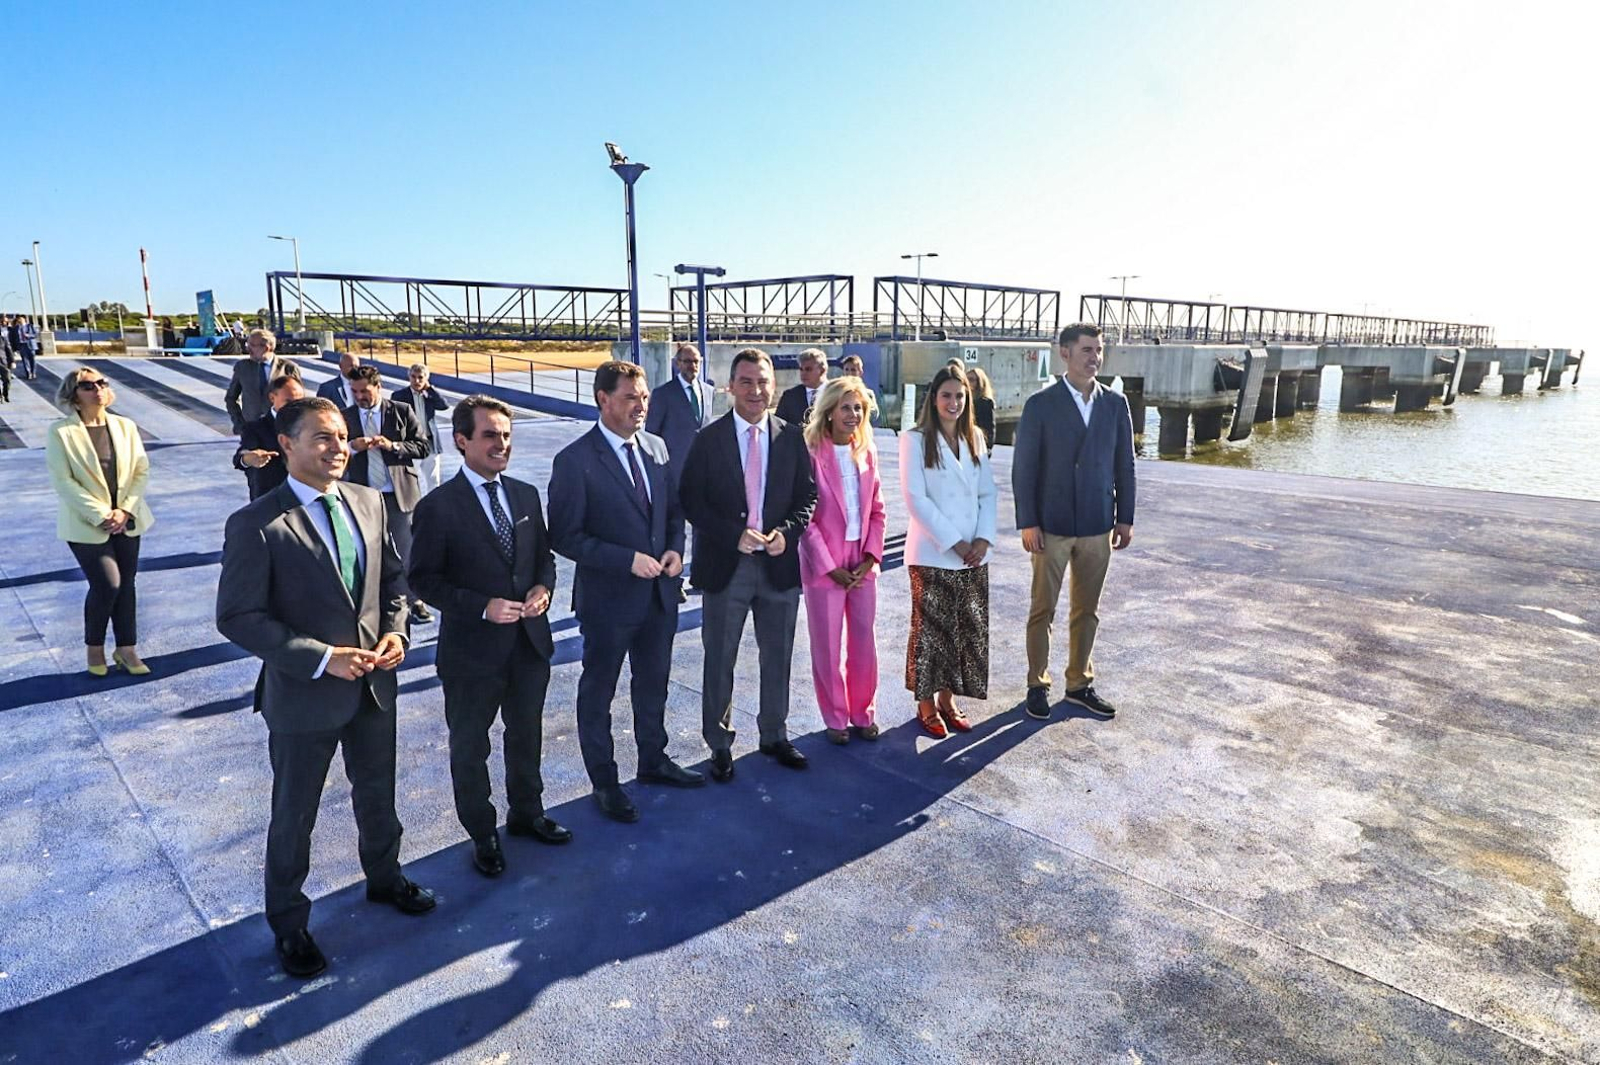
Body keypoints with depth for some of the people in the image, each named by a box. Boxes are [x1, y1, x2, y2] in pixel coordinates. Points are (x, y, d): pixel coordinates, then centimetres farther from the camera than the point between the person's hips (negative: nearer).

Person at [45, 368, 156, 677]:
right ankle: (94, 646, 18)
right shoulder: (60, 432, -8)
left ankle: (126, 649, 20)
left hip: (127, 520, 4)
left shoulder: (125, 426, 3)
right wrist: (100, 515, -17)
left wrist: (125, 510, -10)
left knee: (126, 584, 8)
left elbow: (142, 471, 1)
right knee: (107, 585, -7)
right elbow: (62, 481, -12)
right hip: (87, 524, -4)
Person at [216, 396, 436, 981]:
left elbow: (394, 576, 8)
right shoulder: (256, 525, -18)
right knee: (294, 816, 15)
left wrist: (396, 631, -8)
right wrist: (320, 659, -23)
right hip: (303, 693, -5)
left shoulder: (370, 502, -1)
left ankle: (384, 877, 50)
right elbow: (238, 618, -18)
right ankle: (288, 922, 38)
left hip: (374, 685, 5)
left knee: (377, 794, 24)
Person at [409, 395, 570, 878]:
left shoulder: (527, 495, 3)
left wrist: (543, 588, -10)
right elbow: (422, 579, -12)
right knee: (470, 748, 13)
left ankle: (527, 813, 45)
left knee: (527, 737, 22)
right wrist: (483, 607, -22)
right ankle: (482, 835, 34)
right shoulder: (437, 507, -14)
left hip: (530, 641, 5)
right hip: (472, 649, -5)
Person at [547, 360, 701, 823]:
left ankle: (653, 759, 43)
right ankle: (603, 781, 30)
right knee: (598, 692, 13)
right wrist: (628, 560, -22)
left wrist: (675, 548, -7)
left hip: (659, 592, 6)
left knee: (653, 682, 22)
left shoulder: (657, 448, 3)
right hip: (608, 597, -6)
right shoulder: (575, 460, -16)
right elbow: (565, 536, -16)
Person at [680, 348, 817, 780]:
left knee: (777, 657, 15)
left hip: (779, 562, 2)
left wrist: (787, 532, -13)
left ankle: (774, 735, 34)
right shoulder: (708, 439, -5)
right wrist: (735, 536, -18)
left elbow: (807, 496, 5)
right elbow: (691, 501, -7)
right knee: (719, 660, 9)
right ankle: (719, 744, 26)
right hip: (725, 565, -2)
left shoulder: (791, 437, 2)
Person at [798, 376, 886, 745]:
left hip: (862, 564, 4)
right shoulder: (812, 454, -11)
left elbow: (876, 510, 9)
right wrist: (829, 566, -12)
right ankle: (836, 718, 23)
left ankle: (863, 714, 27)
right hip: (824, 565, -4)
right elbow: (804, 517, -11)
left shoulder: (867, 452, 6)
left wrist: (870, 557, -3)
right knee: (827, 646, 7)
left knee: (864, 642, 11)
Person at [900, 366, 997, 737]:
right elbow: (915, 498, -12)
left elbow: (988, 493, 9)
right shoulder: (915, 440, -6)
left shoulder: (975, 439, 10)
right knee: (931, 630, 2)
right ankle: (927, 705, 17)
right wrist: (953, 542, -14)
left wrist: (984, 539, -6)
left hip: (974, 556, 5)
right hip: (932, 554, -5)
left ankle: (947, 700, 24)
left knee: (968, 631, 10)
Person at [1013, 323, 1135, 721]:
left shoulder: (1115, 403, 4)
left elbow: (1124, 464, 8)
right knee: (1043, 610, 6)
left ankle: (1079, 683, 26)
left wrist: (1125, 518, 5)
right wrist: (1027, 523, -10)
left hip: (1098, 526, 3)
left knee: (1087, 611, 13)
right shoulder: (1041, 404, -6)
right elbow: (1024, 467, -6)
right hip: (1051, 525, -3)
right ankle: (1038, 685, 20)